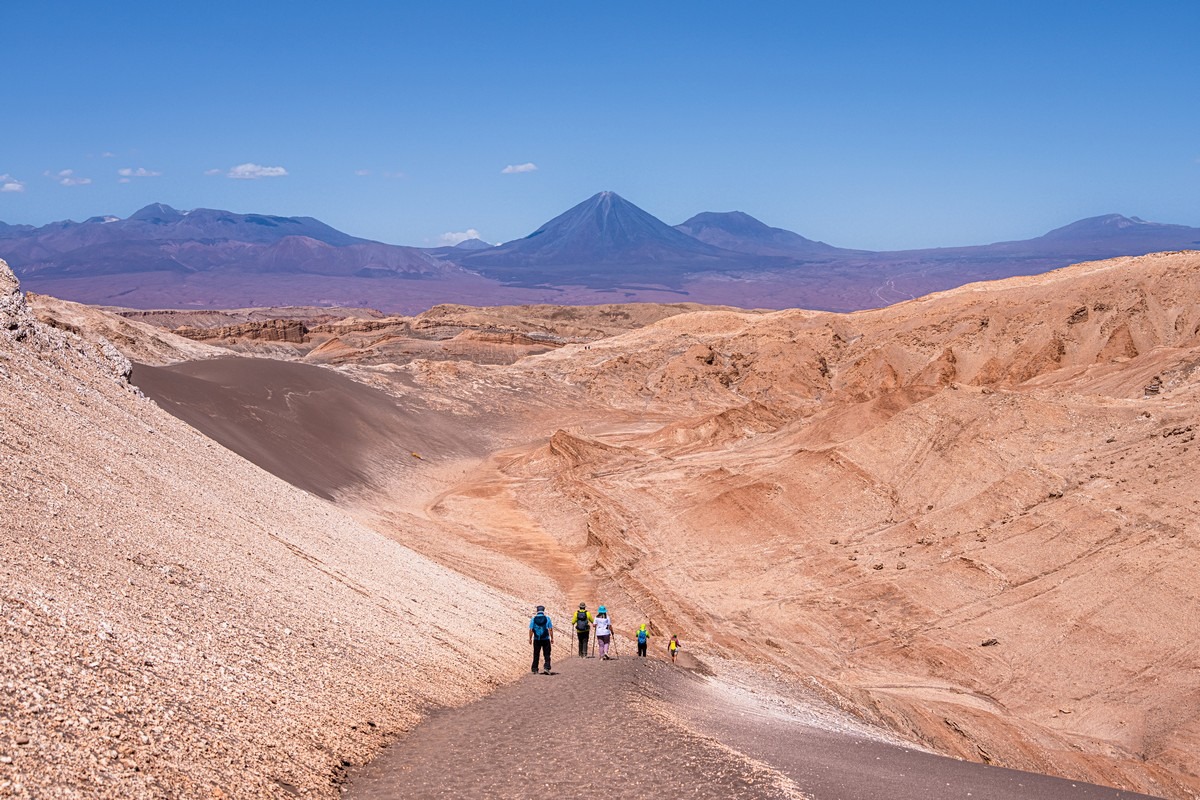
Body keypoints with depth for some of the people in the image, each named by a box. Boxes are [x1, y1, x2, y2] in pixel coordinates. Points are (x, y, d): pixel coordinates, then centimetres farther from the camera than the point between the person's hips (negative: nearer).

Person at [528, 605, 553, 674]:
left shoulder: (533, 619, 0)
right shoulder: (547, 618, -1)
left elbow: (531, 630, -3)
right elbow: (550, 629, -3)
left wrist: (530, 639, 4)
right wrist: (552, 638, 3)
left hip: (537, 640, 1)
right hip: (546, 639, -1)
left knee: (536, 655, 10)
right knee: (547, 655, 4)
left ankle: (535, 669, 12)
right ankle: (546, 668, -9)